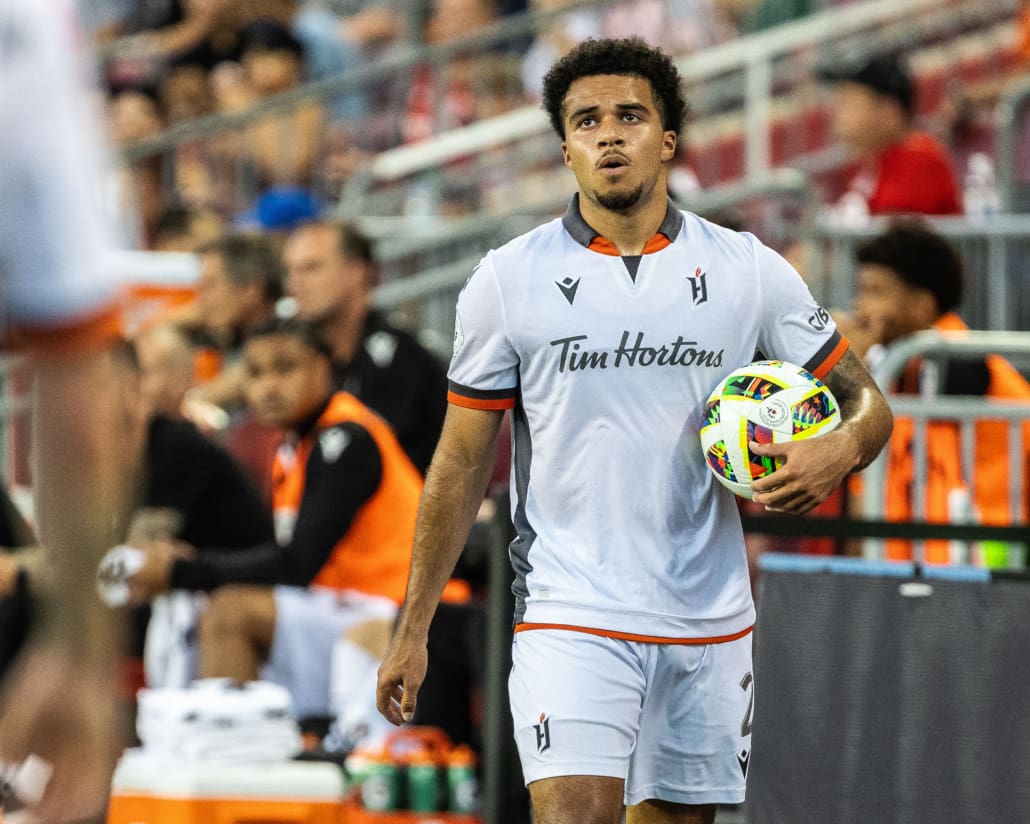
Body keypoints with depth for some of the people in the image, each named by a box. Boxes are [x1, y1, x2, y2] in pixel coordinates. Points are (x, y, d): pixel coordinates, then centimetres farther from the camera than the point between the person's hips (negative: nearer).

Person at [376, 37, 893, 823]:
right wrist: (412, 631, 5)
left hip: (709, 626, 2)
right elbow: (462, 464, 7)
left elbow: (865, 402, 10)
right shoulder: (509, 279, 2)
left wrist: (836, 453, -15)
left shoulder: (749, 271, 4)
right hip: (570, 621, -2)